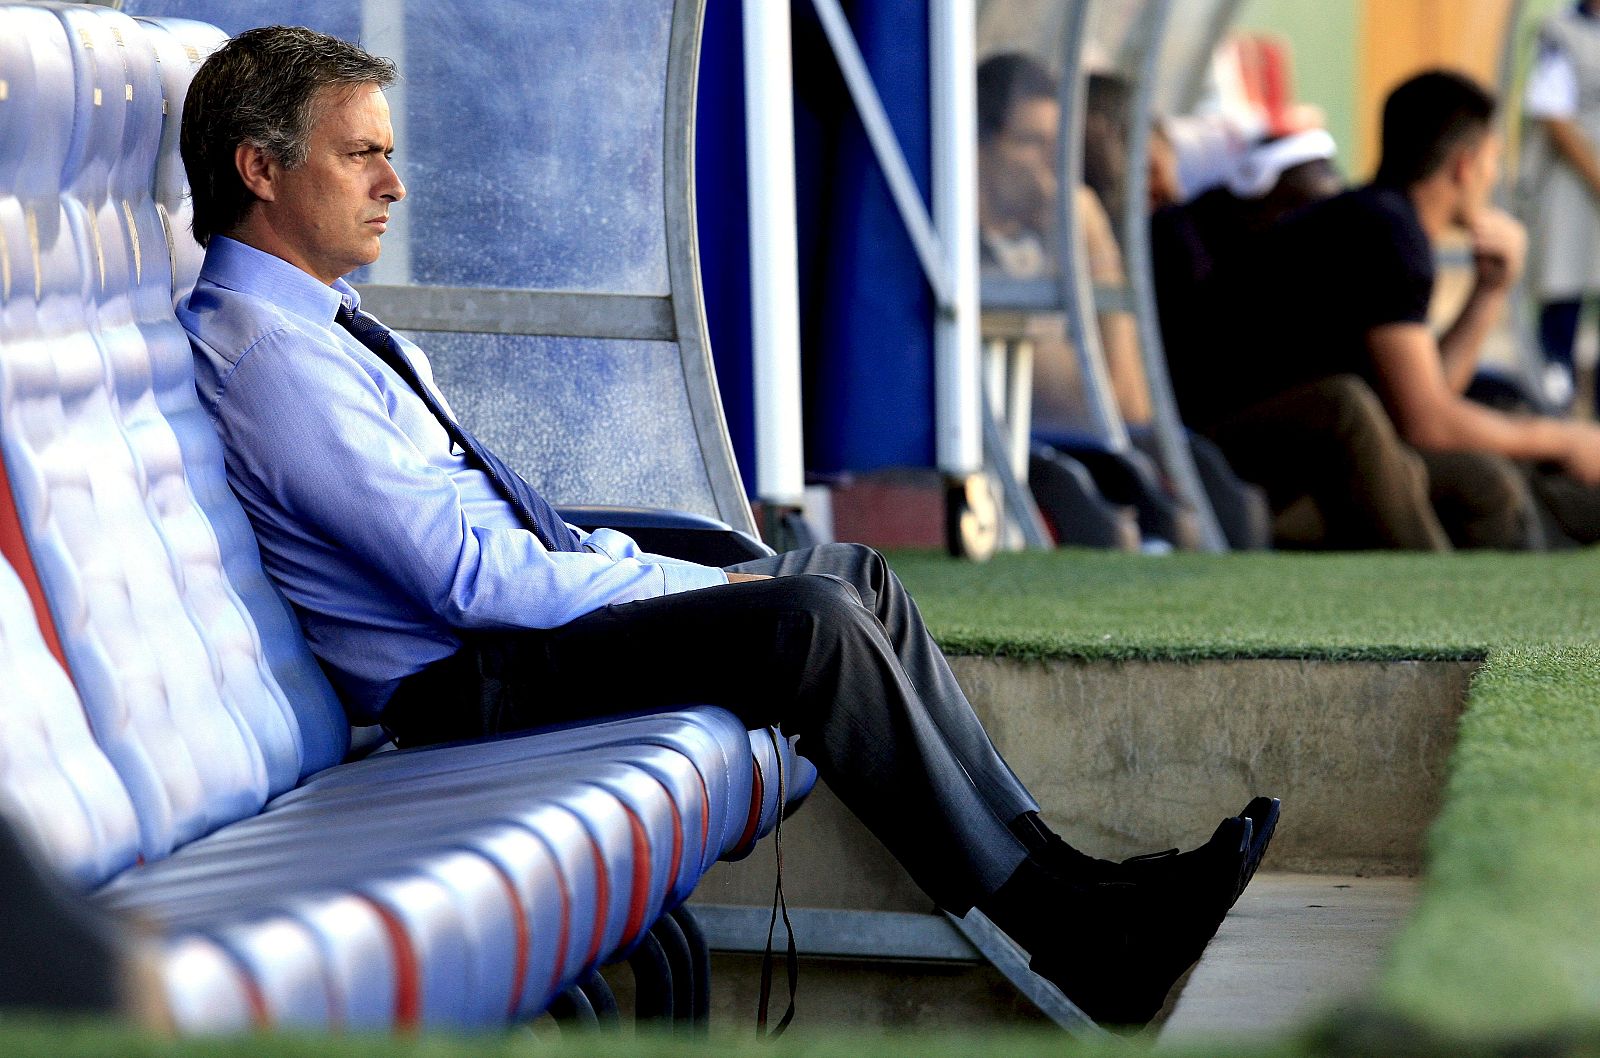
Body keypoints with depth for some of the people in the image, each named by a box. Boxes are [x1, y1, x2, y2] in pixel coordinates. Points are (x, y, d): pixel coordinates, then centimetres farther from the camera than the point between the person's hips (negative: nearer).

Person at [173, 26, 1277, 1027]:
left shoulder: (326, 324, 16)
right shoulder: (263, 353, -17)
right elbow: (471, 575, -22)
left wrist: (662, 572, 5)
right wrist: (698, 589, -14)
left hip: (522, 611, 11)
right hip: (459, 683, -11)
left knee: (854, 573, 6)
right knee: (808, 618, -23)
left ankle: (1053, 868, 0)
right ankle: (1071, 933, -18)